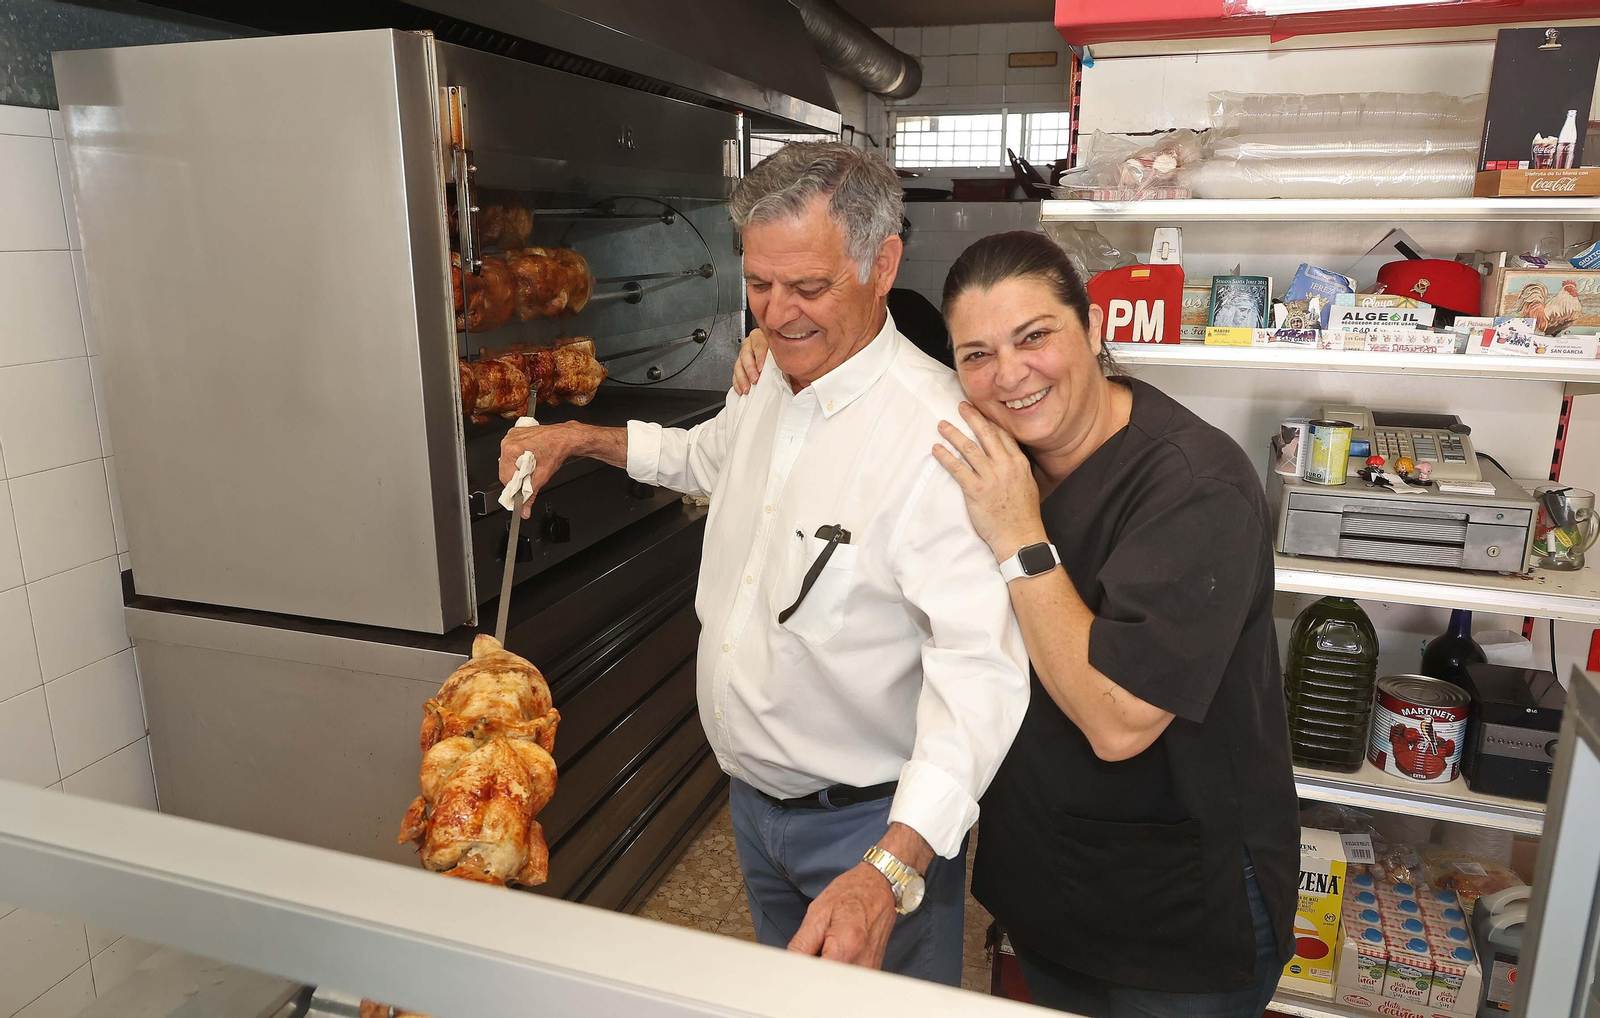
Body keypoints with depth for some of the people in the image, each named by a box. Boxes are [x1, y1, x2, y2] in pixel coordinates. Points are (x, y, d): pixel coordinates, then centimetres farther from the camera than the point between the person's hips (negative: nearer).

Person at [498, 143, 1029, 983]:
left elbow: (980, 663, -35)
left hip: (876, 824, -8)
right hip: (753, 797, 8)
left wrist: (891, 868, -44)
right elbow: (709, 457, 22)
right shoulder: (769, 384, -1)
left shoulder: (934, 433, -30)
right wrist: (578, 439, 12)